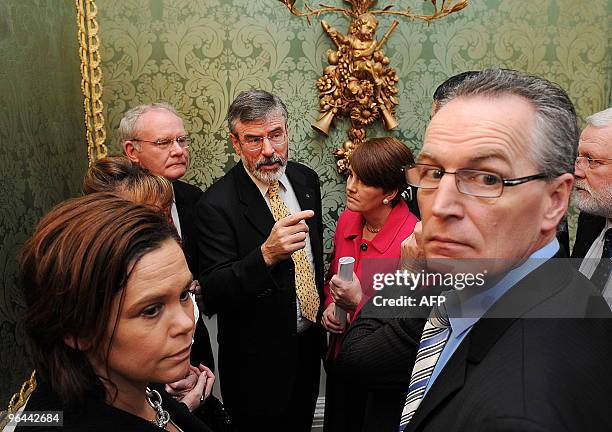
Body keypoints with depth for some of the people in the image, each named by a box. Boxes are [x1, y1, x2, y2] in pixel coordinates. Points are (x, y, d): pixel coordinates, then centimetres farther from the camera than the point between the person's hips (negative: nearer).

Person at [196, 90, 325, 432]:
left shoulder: (307, 179, -2)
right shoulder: (217, 205, -22)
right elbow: (212, 297, -27)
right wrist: (266, 255, -41)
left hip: (309, 342, 6)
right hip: (258, 361, -6)